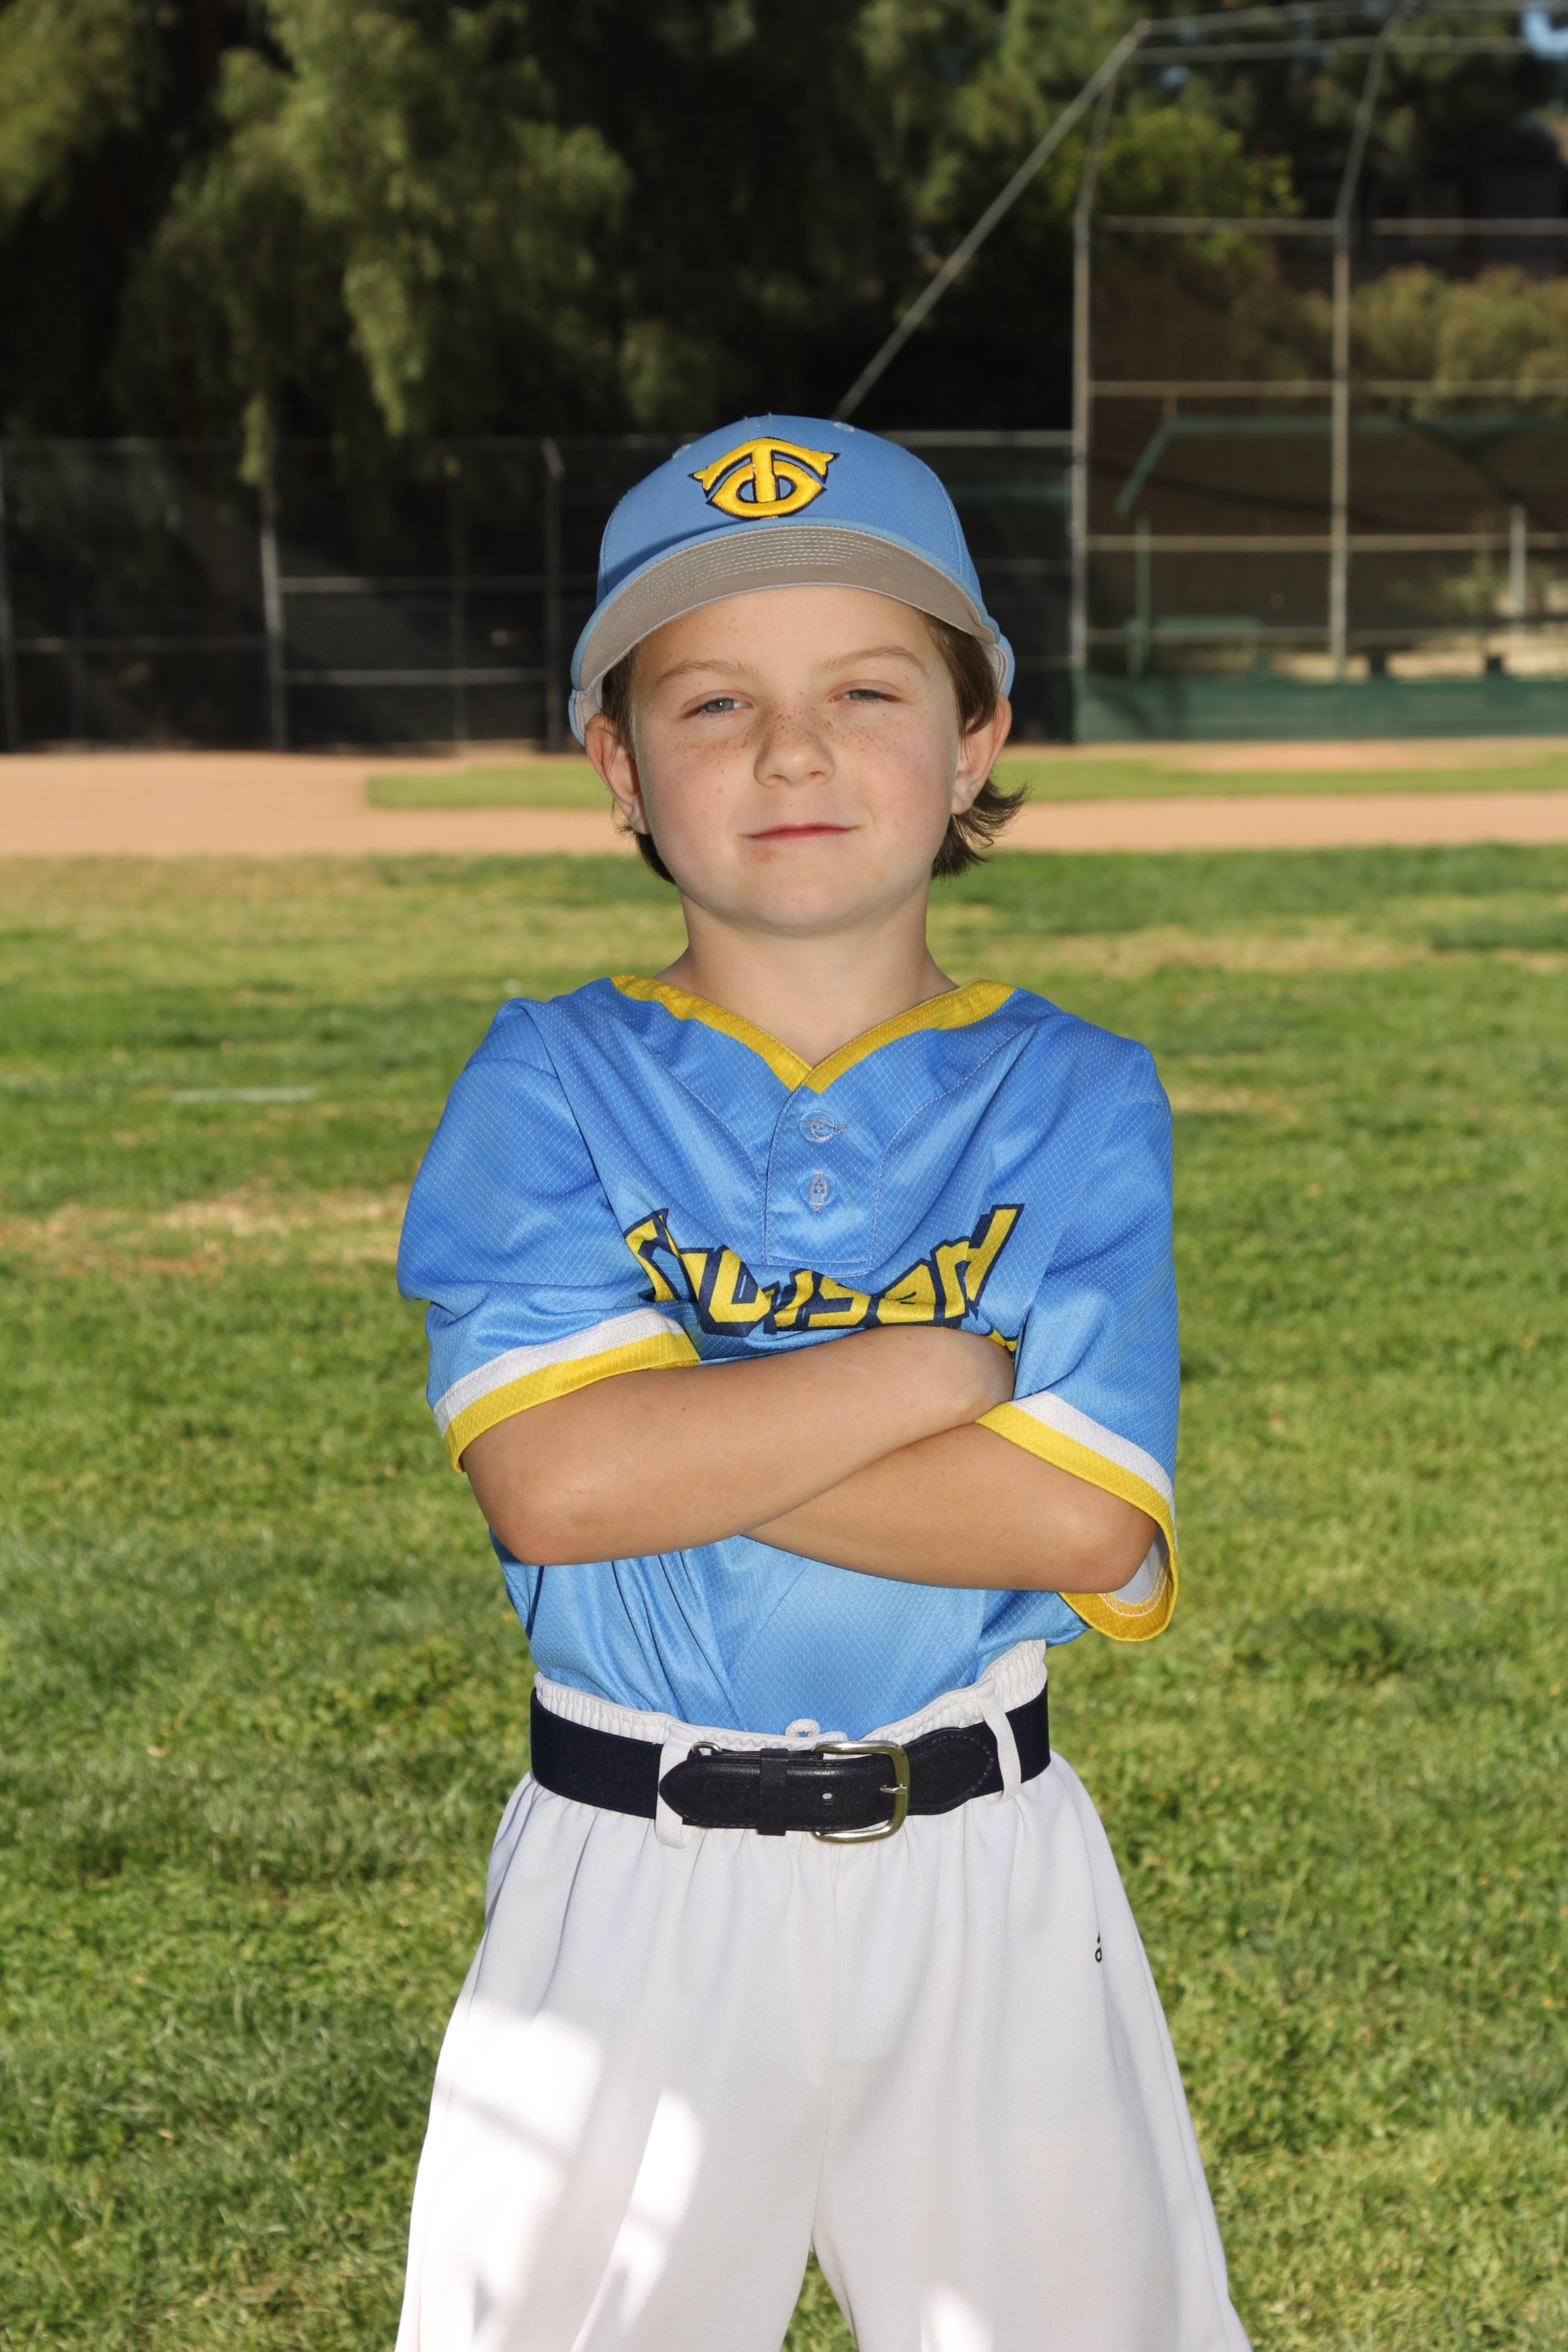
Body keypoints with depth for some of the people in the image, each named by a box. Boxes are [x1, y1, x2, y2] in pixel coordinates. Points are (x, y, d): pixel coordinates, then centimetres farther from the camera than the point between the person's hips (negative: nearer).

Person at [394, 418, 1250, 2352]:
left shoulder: (1071, 1097, -1)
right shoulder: (553, 1085, -2)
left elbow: (1072, 1518, -14)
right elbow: (552, 1481, -18)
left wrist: (680, 1435, -16)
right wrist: (954, 1359, -14)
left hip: (983, 1875, 1)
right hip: (631, 1886, 0)